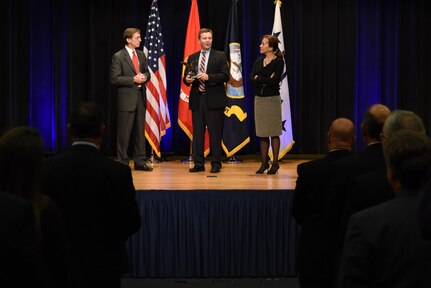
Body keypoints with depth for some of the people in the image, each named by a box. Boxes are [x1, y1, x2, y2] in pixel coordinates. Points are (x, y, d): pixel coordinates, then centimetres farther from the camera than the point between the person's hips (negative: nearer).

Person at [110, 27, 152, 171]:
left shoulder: (141, 55, 12)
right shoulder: (118, 57, -8)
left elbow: (147, 72, 20)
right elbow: (114, 79, -12)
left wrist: (144, 77, -3)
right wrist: (133, 79, -18)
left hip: (140, 97, 6)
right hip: (126, 98, -6)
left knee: (140, 131, 9)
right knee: (124, 132, -1)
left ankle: (140, 162, 16)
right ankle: (122, 163, 7)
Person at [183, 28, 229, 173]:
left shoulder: (220, 56, 4)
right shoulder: (192, 58, 15)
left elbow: (225, 76, -6)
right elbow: (186, 78, 16)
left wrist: (208, 77, -19)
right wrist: (187, 80, -8)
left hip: (214, 100, -4)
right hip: (197, 99, 4)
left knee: (215, 133, -2)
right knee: (197, 133, 4)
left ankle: (216, 164, 4)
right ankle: (198, 163, 10)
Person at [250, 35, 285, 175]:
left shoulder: (278, 62, -7)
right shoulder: (258, 61, 9)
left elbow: (274, 80, -19)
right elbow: (252, 79, -2)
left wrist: (258, 78, -10)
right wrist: (266, 80, -15)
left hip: (272, 99, -5)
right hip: (259, 99, 5)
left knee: (273, 133, 0)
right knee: (262, 133, 7)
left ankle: (275, 163, 6)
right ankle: (264, 162, 14)